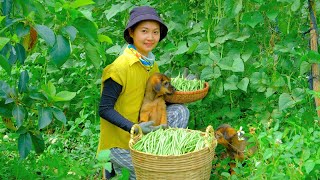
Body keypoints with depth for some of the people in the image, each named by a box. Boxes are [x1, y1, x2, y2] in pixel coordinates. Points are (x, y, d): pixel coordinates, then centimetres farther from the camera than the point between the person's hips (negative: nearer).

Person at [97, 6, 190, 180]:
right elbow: (105, 110, -21)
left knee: (180, 111, -7)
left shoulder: (152, 65, 2)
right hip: (119, 143, -7)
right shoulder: (120, 67, -21)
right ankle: (117, 166, 6)